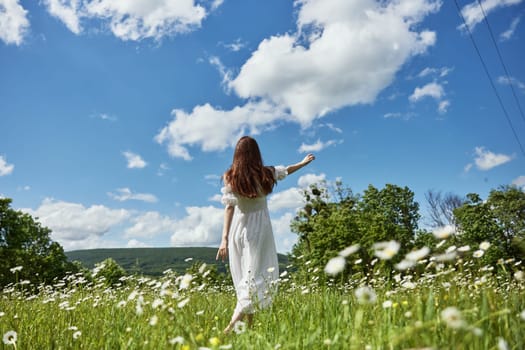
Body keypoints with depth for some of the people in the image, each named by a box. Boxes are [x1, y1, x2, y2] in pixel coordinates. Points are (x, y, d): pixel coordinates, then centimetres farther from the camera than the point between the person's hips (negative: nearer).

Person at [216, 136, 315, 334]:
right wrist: (304, 162, 37)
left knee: (243, 278, 12)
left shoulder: (230, 177, -5)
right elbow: (286, 170, 18)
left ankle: (248, 323, 19)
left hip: (238, 229, 1)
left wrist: (225, 238, -9)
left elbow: (229, 208, -10)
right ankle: (233, 322, -14)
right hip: (259, 230, -1)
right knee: (256, 276, -2)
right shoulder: (265, 174, -2)